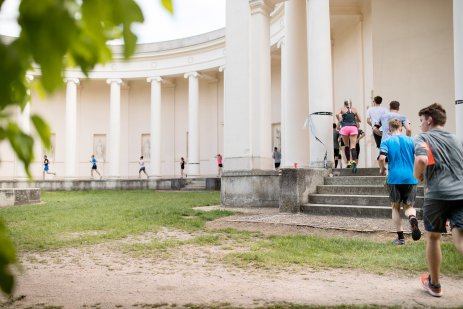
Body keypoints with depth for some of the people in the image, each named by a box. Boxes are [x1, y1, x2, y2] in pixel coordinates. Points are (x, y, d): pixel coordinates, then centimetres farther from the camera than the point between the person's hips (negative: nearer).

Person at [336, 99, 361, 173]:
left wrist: (339, 120, 11)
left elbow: (337, 114, -6)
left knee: (346, 146, 14)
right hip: (353, 127, 0)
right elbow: (359, 120, 20)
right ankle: (354, 161, -30)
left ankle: (348, 162, 9)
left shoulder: (342, 109, 14)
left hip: (345, 127, 0)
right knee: (353, 146, -8)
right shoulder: (354, 109, 19)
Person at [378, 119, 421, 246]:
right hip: (410, 178, 2)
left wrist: (382, 169, 5)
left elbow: (382, 158, -14)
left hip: (394, 178, -1)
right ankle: (413, 219, -24)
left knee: (395, 207, 13)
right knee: (409, 206, 12)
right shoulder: (411, 140, 7)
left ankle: (400, 237, 14)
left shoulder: (386, 142, 1)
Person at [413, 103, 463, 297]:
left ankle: (434, 283, 29)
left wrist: (417, 176, 0)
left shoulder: (422, 138, 2)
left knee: (433, 237, 15)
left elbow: (422, 159, -18)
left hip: (437, 194, -4)